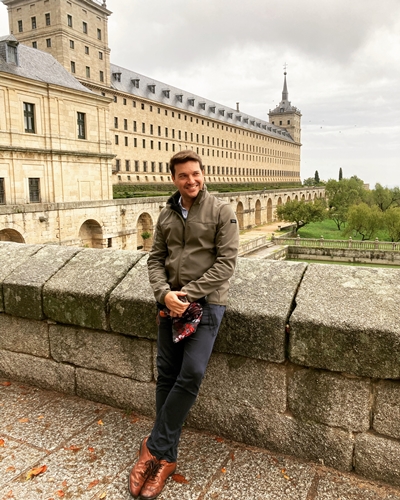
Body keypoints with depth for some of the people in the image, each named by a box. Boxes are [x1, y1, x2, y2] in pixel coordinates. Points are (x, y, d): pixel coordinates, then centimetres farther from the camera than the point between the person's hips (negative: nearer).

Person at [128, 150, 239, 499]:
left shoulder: (221, 211, -4)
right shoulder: (167, 215, 10)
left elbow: (226, 262, -11)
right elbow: (156, 259, 10)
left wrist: (188, 294, -15)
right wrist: (165, 293, -9)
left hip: (206, 302, -4)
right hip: (171, 303, 5)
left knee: (191, 374, -13)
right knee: (167, 376, 7)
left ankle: (155, 448, 7)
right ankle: (166, 458, 21)